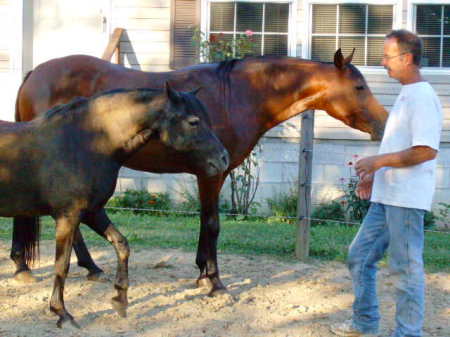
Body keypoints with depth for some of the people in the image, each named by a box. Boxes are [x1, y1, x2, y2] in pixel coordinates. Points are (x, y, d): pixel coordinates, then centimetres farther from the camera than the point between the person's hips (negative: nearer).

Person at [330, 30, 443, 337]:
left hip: (406, 199, -10)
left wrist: (378, 161, -19)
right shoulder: (406, 96, 16)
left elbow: (426, 150, -24)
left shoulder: (423, 98, -15)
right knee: (359, 256, 15)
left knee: (407, 267, -1)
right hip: (385, 196, 10)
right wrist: (376, 173, 18)